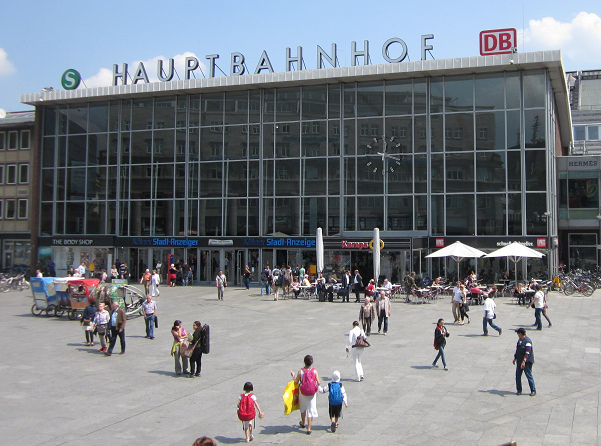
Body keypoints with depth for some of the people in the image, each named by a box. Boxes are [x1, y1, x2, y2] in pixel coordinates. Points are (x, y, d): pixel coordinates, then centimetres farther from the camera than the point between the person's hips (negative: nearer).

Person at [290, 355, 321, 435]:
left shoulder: (301, 371, -12)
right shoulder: (314, 371, -11)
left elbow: (296, 382, -8)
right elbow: (318, 382, -13)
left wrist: (293, 376, 9)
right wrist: (319, 383, 10)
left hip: (303, 393, 1)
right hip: (312, 393, -1)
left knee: (303, 408, 23)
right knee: (311, 410, 6)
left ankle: (303, 423, 42)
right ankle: (309, 429, 5)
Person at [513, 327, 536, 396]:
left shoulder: (527, 341, -16)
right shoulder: (519, 340, 13)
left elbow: (527, 352, -23)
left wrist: (524, 361, -31)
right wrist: (515, 358, 26)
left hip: (527, 362, -8)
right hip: (519, 361, 8)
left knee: (529, 375, -5)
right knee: (518, 375, 6)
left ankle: (533, 391, 6)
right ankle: (519, 390, 16)